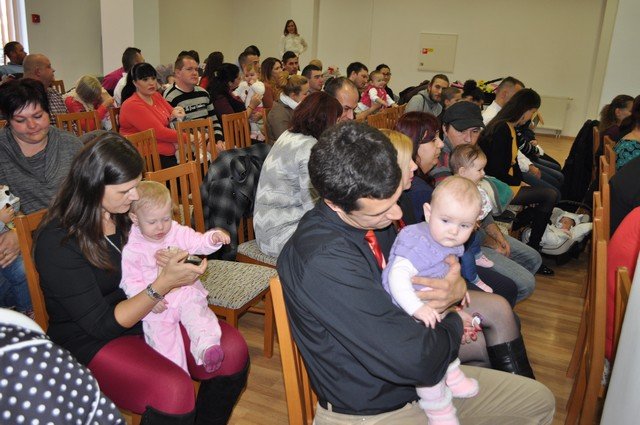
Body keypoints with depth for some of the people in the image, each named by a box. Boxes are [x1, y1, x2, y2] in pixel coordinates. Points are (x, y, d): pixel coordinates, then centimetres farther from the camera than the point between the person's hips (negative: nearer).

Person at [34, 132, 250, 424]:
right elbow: (101, 324, -21)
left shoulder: (127, 210, -1)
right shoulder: (56, 243, -20)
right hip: (91, 342, -6)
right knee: (172, 391, -32)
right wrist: (164, 284, -31)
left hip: (149, 317, 7)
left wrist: (173, 264, -9)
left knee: (233, 350, -13)